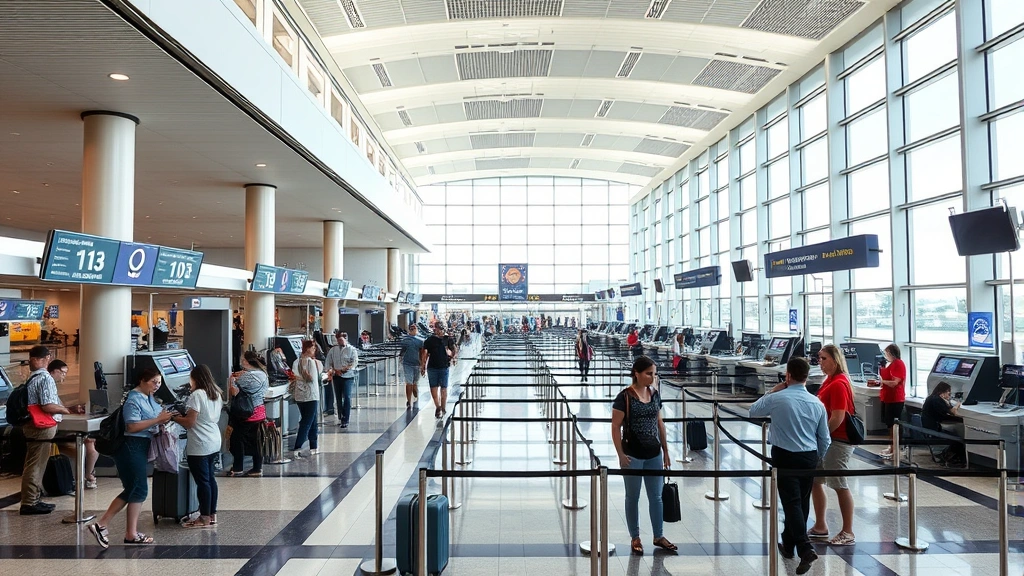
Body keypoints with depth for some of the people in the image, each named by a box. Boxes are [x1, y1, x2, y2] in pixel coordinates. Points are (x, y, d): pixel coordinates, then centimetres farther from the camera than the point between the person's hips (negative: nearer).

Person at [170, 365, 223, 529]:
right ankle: (212, 515, 20)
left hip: (199, 446, -8)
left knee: (202, 481, -1)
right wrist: (184, 415, 20)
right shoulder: (217, 394, 11)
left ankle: (205, 518, 6)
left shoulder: (197, 395, -15)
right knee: (210, 478, 14)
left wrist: (174, 417, -1)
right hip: (214, 443, 8)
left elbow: (189, 423, -16)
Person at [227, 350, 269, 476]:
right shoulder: (263, 374, 4)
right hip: (259, 412, 8)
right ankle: (257, 468, 18)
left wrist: (232, 379, -6)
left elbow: (233, 392, -21)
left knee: (237, 439, 7)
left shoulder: (246, 376, -21)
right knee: (255, 440, 13)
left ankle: (237, 468, 14)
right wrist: (241, 375, 9)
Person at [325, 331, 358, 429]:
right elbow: (328, 362, 10)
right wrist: (330, 370, -9)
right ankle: (340, 418, 20)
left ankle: (345, 420, -7)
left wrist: (344, 370, -19)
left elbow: (354, 363, -10)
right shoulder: (333, 350, 11)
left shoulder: (352, 350, -1)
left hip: (348, 376, -4)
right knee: (338, 398, 9)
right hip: (336, 376, 4)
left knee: (347, 397, -9)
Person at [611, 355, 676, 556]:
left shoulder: (655, 394, 3)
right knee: (633, 497, 9)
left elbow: (660, 423, 11)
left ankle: (658, 536, 28)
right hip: (633, 456, -5)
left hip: (654, 454, 5)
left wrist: (665, 451, 12)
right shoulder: (624, 397, -14)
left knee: (656, 496, 13)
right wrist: (621, 454, -15)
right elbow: (616, 427, -12)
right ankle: (635, 538, 23)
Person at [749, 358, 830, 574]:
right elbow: (825, 439, 7)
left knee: (792, 503, -3)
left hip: (784, 457, -4)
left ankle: (805, 549, -16)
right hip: (809, 458, 4)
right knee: (802, 502, 15)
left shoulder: (776, 398, -12)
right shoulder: (817, 403, 1)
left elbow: (753, 411, 7)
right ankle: (788, 545, 29)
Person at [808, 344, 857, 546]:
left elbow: (837, 418, -22)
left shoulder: (838, 384, -18)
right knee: (815, 481, 13)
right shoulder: (830, 380, 11)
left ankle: (848, 533, 14)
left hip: (838, 441, -10)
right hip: (826, 439, 10)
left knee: (840, 486, 1)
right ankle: (820, 527, 25)